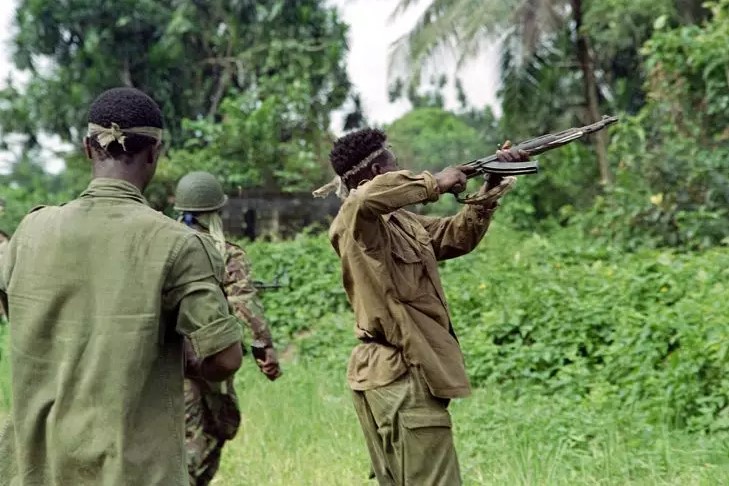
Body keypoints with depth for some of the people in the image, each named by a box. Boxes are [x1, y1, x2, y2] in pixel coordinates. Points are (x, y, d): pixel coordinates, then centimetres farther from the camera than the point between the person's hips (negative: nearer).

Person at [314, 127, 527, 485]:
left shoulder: (400, 221, 14)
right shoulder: (355, 221, -13)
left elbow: (458, 237, 22)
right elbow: (370, 196, -37)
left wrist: (491, 189, 8)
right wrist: (435, 183, -23)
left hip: (388, 374, 10)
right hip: (402, 375, -10)